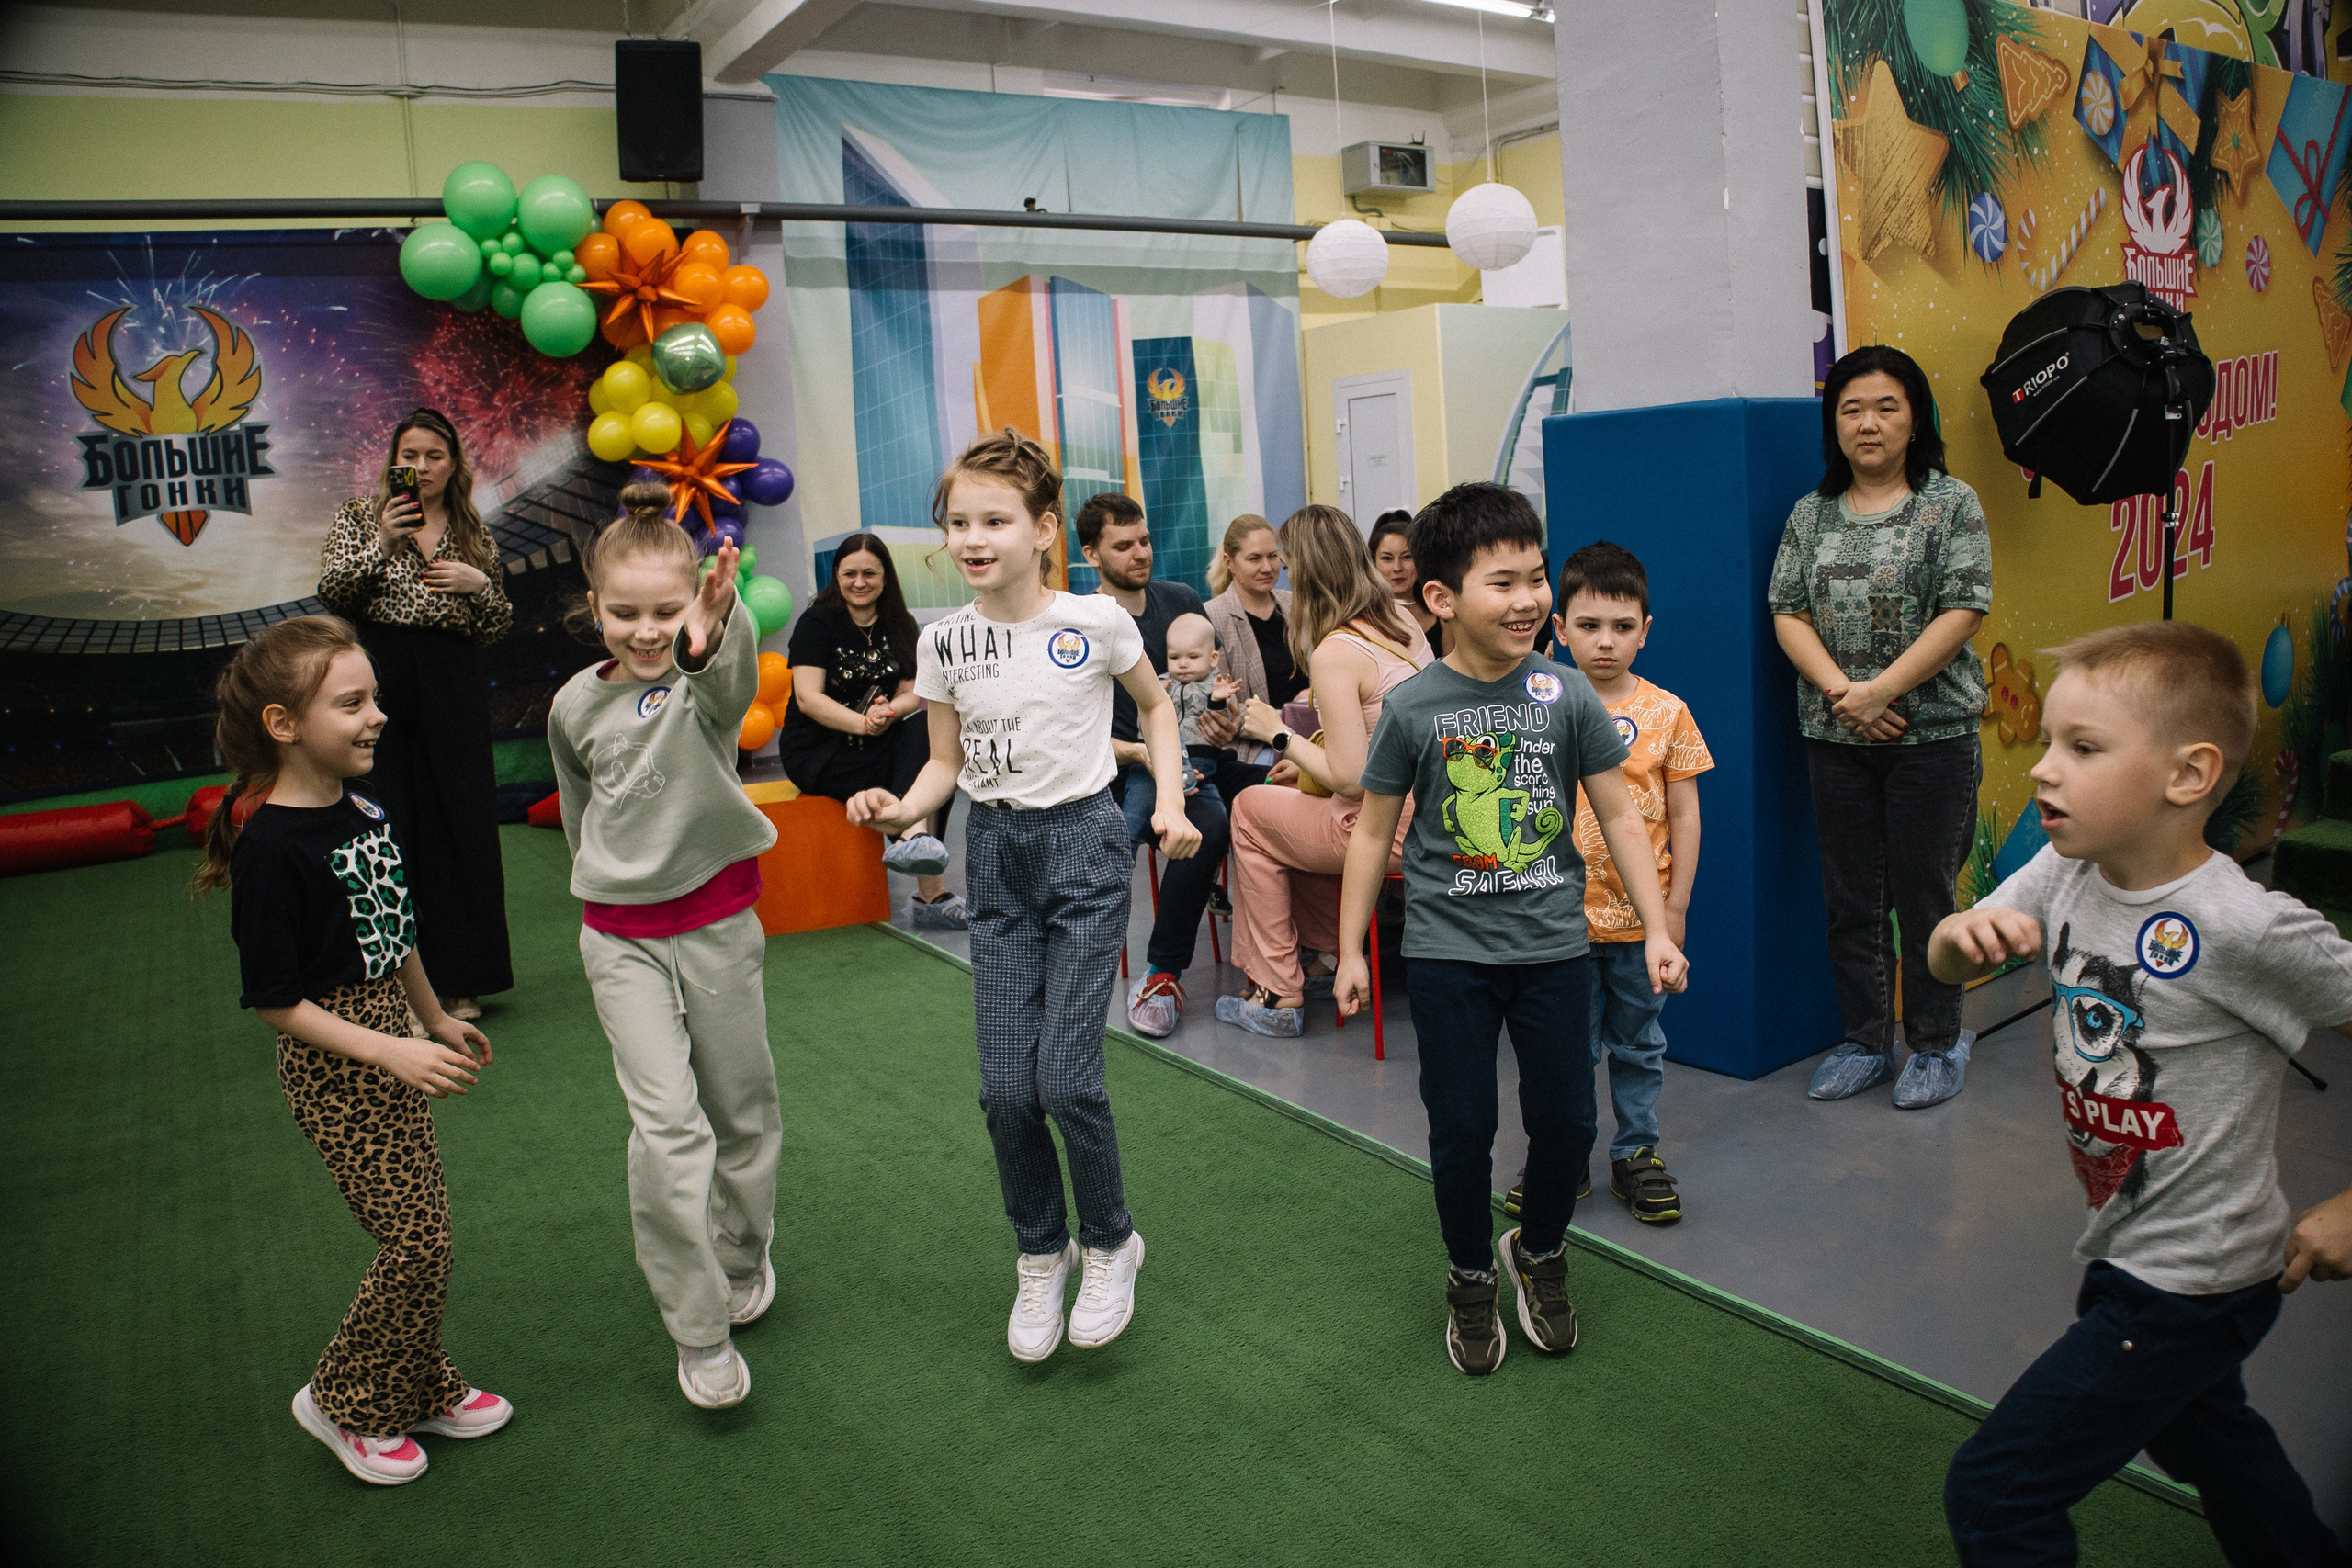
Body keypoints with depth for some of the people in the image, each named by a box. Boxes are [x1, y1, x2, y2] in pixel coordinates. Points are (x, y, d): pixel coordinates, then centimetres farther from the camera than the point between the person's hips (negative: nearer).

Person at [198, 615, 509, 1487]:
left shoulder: (365, 807, 3)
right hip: (332, 1065, -8)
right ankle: (343, 1401, 19)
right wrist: (390, 1052, -24)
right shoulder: (270, 844, -22)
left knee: (420, 1230, 15)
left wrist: (437, 1022, 24)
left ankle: (420, 1389, 32)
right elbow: (275, 999, -19)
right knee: (417, 1242, -4)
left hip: (388, 1041, 8)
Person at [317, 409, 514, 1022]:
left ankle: (460, 981, 12)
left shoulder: (473, 533, 13)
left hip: (453, 686, 1)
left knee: (459, 821, 2)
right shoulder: (361, 516, 9)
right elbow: (331, 592, -4)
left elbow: (499, 627, 13)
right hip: (379, 680, -1)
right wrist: (381, 543, -15)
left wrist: (480, 584, -5)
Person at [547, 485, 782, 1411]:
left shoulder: (708, 675, -13)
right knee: (665, 1123, -10)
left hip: (719, 923, -1)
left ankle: (744, 1257, 39)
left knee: (743, 1111, 13)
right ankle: (699, 1332, 0)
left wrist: (721, 627, -62)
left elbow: (733, 673, -40)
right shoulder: (575, 706, -2)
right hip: (622, 936, 1)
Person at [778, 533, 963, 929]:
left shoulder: (900, 626, 10)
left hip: (878, 744, 5)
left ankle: (915, 839, -38)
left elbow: (913, 693, 2)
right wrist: (864, 723, -30)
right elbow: (808, 698, -15)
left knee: (932, 741, -27)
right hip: (815, 752, -5)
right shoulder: (817, 622, -4)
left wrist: (890, 712, -22)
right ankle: (929, 894, -40)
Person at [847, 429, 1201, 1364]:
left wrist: (1171, 803, -2)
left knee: (1066, 1077, -9)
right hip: (995, 856, 3)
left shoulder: (1095, 622, -9)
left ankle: (1110, 1242, 19)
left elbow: (1155, 706, 8)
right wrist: (902, 808, -13)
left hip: (1084, 844, -3)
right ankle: (1041, 1255, 27)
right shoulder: (943, 642, -1)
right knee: (1006, 1088, 2)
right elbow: (947, 762, 7)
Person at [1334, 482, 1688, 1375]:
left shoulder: (1566, 693, -4)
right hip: (1447, 950, -1)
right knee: (1461, 1127, 7)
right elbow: (1374, 832, 0)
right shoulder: (1413, 709, -7)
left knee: (1566, 1118, 9)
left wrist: (1656, 931, -1)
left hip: (1552, 944, 2)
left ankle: (1540, 1251, 37)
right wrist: (1351, 951, 1)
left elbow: (1620, 816, 2)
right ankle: (1471, 1277, 31)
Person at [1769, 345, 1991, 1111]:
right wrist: (1839, 689, -12)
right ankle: (1865, 1042, 25)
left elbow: (1962, 611, -10)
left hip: (1932, 734, -3)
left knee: (1926, 897, 4)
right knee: (1851, 900, 10)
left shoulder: (1951, 504, -1)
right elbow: (1787, 613, 3)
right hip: (1835, 738, 3)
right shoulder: (1812, 514, 9)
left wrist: (1880, 690, -16)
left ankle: (1937, 1046, 21)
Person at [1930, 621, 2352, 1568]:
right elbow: (1949, 965, 1)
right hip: (2126, 1251, 8)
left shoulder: (2247, 929, -27)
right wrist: (1964, 935, -23)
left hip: (2189, 1283, -8)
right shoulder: (2064, 874, -7)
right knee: (2200, 1437, 33)